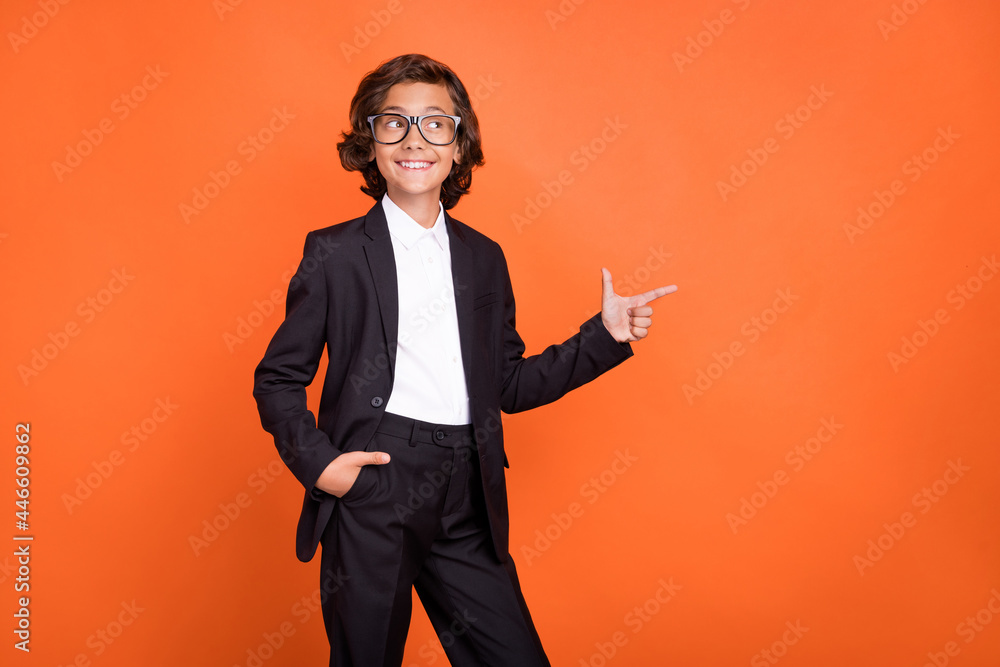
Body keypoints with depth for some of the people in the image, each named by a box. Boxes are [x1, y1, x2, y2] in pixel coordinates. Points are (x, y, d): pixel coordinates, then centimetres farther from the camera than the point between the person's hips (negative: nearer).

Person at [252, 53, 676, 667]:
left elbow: (509, 385, 14)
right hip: (371, 489, -3)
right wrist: (317, 463, -10)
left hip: (466, 506, 3)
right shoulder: (335, 253, 2)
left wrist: (606, 336, 7)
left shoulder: (484, 258, 12)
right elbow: (278, 379, 4)